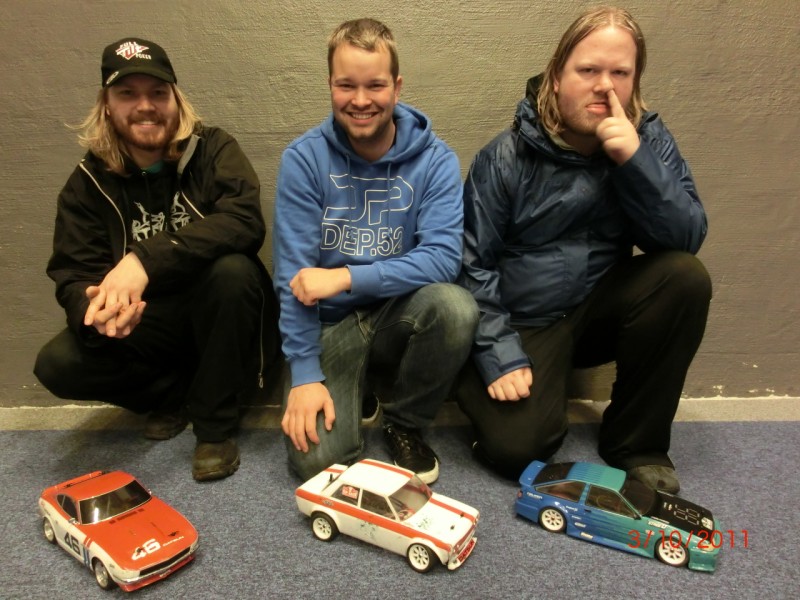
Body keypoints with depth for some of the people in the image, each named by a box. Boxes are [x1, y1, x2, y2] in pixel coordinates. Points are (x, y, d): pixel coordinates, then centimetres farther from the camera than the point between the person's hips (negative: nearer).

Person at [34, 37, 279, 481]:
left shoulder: (213, 151, -10)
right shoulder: (88, 182, -2)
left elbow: (245, 222, -28)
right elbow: (72, 274, -6)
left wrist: (146, 259, -39)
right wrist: (94, 309, -32)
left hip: (217, 318, -2)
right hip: (147, 324, 2)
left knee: (233, 269, -34)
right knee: (58, 366, -20)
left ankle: (215, 422, -15)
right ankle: (175, 392, 6)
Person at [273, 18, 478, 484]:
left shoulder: (435, 160, -9)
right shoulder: (304, 158, -9)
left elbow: (444, 258, -19)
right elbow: (295, 274, -12)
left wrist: (347, 277, -27)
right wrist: (305, 373, -17)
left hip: (401, 315, 1)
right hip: (330, 324, 0)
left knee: (456, 307, -32)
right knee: (318, 457, -20)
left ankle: (405, 423, -3)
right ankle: (361, 388, 17)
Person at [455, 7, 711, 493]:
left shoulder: (648, 138, -3)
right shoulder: (506, 157, -12)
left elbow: (686, 239, -12)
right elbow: (473, 264, -11)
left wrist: (635, 160, -25)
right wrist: (500, 356, -17)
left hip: (600, 308, 4)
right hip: (525, 322, -4)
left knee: (686, 277, -24)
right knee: (516, 446, -22)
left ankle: (635, 442, -6)